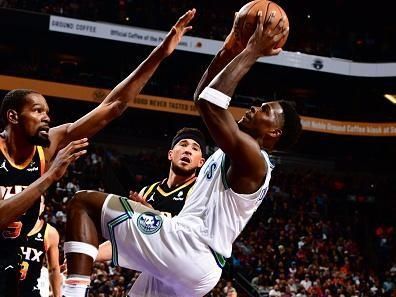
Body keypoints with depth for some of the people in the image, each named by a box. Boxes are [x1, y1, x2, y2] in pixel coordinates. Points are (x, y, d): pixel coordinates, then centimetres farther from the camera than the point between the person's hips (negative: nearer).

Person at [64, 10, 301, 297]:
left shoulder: (251, 158, -8)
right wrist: (228, 50, 22)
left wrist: (251, 52, -12)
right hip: (189, 263, 10)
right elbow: (201, 98, 29)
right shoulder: (235, 153, 21)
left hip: (187, 249, -10)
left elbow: (208, 102, -21)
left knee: (84, 202, -7)